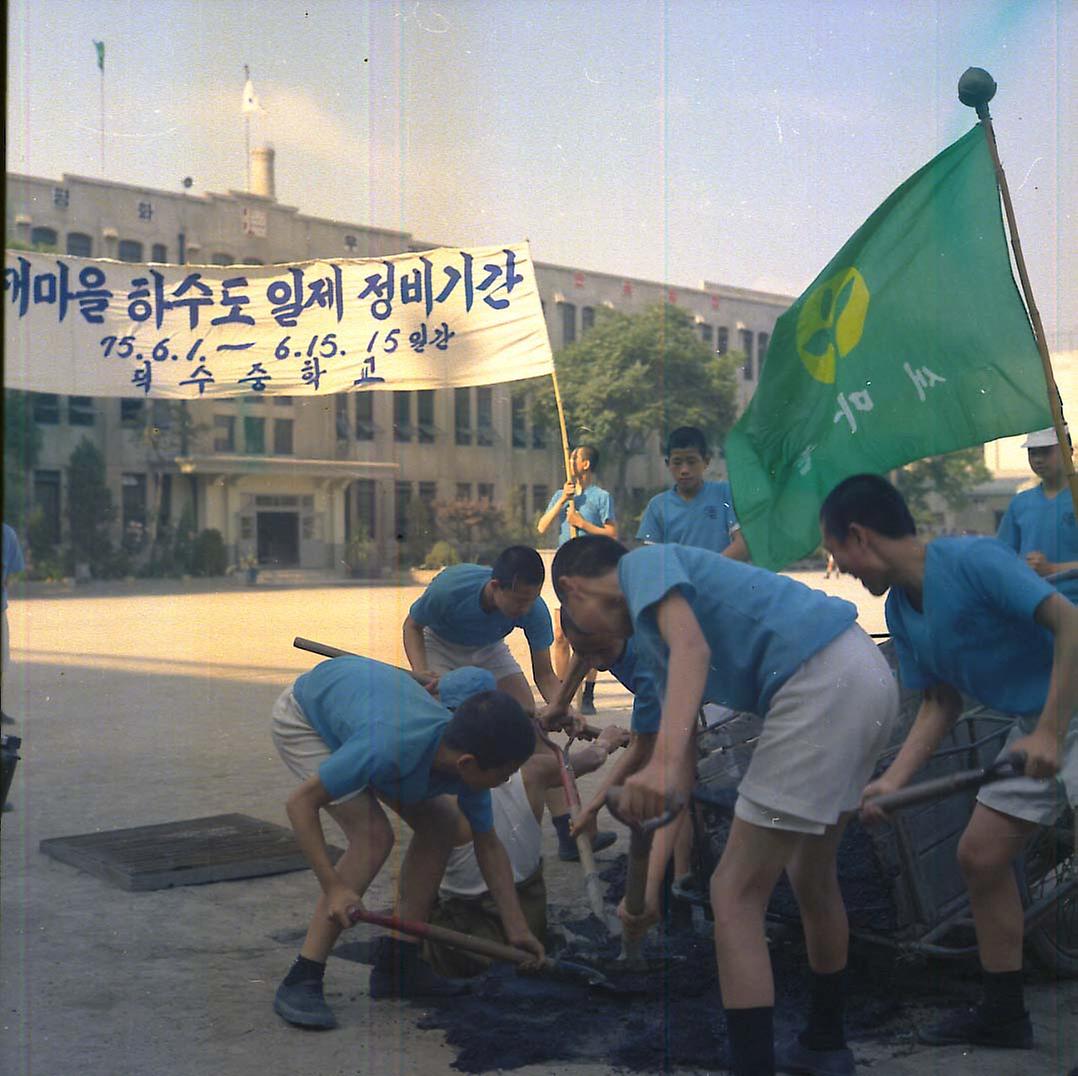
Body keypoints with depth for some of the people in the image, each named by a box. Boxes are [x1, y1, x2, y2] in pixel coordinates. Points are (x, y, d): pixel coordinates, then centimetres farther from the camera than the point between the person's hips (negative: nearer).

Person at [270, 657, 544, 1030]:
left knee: (440, 825, -2)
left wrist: (516, 929, -5)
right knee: (373, 835, -23)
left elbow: (488, 845, -5)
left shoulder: (468, 763, -22)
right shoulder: (388, 748, -44)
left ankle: (397, 964, 7)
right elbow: (300, 803, -34)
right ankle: (301, 981, -18)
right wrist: (334, 888, -38)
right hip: (301, 716, -7)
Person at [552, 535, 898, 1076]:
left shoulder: (644, 563, 4)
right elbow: (682, 779, 24)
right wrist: (648, 888, 21)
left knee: (736, 895, -3)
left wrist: (662, 761, -32)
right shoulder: (652, 636, 27)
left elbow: (693, 648, -19)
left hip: (819, 682, -11)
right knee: (812, 875, 27)